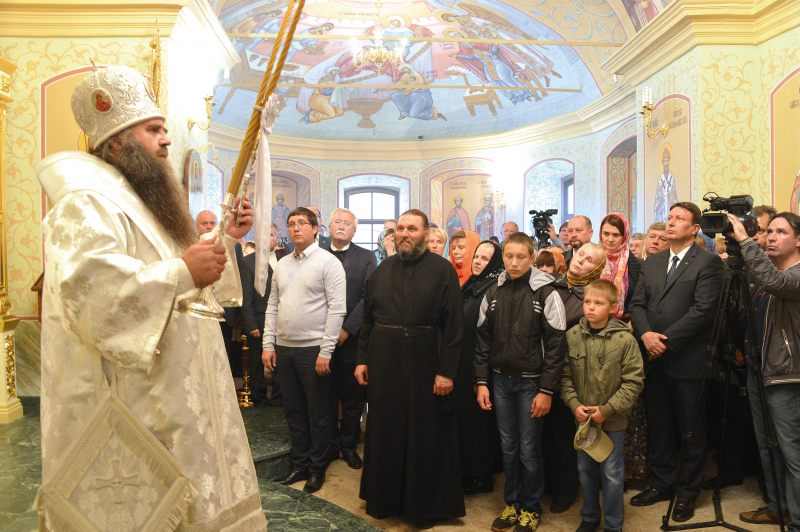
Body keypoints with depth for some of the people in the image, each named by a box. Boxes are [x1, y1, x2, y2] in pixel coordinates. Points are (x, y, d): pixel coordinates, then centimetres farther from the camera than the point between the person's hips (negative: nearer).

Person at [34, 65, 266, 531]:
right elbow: (85, 286, -31)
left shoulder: (142, 203, 19)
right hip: (126, 405, -10)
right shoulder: (88, 204, -14)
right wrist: (180, 273, -32)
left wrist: (227, 239, 11)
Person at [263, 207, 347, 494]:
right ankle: (300, 465, 28)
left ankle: (317, 469, 22)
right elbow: (273, 306, 15)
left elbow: (337, 308, -11)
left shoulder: (328, 263, -6)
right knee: (293, 412, 14)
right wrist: (268, 345, 7)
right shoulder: (282, 265, 12)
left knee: (318, 414, 6)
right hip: (284, 349, 6)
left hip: (313, 349, -6)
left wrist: (326, 352, -16)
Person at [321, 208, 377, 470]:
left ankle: (349, 445, 23)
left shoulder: (366, 257, 3)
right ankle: (330, 445, 23)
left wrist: (347, 328, -13)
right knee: (326, 395, 8)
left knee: (352, 396, 8)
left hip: (351, 338, -1)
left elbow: (368, 298, -6)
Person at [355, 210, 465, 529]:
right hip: (383, 361, 4)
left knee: (425, 436, 8)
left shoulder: (442, 270, -6)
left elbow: (454, 324, -9)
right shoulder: (382, 270, 7)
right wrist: (362, 359, 4)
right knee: (384, 431, 14)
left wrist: (446, 370, -13)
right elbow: (367, 319, 10)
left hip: (424, 362, -4)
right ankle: (384, 499, 34)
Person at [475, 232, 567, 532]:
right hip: (501, 380, 4)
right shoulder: (493, 294, 4)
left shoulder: (545, 293, -8)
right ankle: (512, 503, 29)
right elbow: (483, 340, 8)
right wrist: (482, 382, 4)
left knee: (529, 449, 5)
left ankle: (531, 508, 24)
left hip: (531, 381, -3)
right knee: (508, 446, 13)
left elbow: (555, 344, -9)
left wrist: (547, 390, -12)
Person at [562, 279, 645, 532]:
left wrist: (607, 409, -15)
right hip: (582, 419, 3)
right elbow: (565, 376, 2)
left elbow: (633, 382, -11)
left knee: (611, 474, 9)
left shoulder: (625, 339, -13)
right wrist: (574, 405, -10)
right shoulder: (572, 336, -4)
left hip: (613, 421, -3)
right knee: (586, 470, 18)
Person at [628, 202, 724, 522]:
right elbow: (637, 303, 8)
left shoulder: (708, 262, -6)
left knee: (691, 430, 8)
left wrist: (666, 340, -17)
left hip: (688, 361, -5)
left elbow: (704, 309, -16)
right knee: (658, 426, 16)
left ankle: (688, 492, 25)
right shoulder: (652, 263, 13)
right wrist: (645, 333, -10)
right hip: (655, 360, 6)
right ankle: (661, 483, 32)